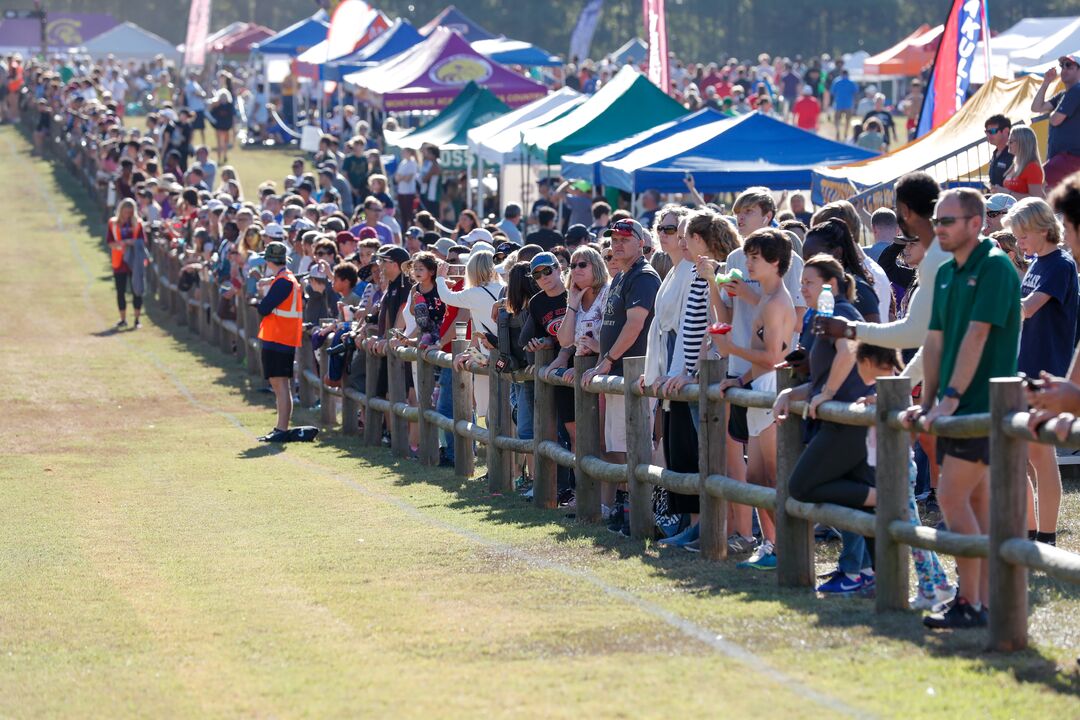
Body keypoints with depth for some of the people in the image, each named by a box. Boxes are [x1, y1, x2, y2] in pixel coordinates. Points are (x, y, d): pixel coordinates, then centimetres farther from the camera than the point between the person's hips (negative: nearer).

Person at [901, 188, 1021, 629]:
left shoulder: (994, 267, -12)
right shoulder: (947, 273, 15)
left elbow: (976, 336, -18)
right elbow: (935, 341, 15)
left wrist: (950, 398, -21)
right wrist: (926, 403, 7)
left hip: (982, 404, -9)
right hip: (956, 408, 9)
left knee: (952, 497, -12)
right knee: (976, 501, 8)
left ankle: (970, 604, -9)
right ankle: (984, 601, 11)